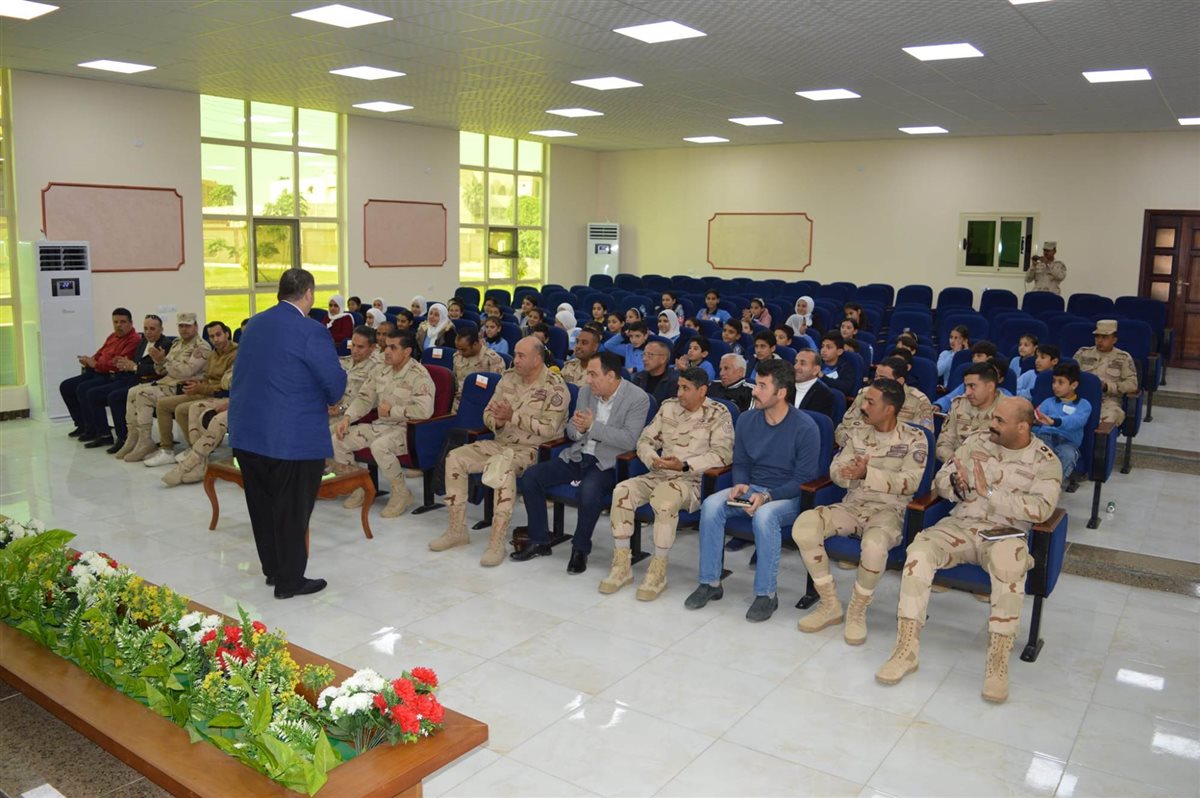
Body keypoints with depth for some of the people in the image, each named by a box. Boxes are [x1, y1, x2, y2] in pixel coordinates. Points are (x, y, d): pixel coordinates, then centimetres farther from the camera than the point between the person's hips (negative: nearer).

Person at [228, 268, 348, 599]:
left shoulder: (255, 324, 8)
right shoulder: (311, 331, -15)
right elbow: (335, 383, -16)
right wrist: (329, 398, 7)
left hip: (247, 432, 7)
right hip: (294, 437, -7)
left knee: (262, 504, 17)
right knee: (292, 510, 4)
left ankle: (272, 568, 31)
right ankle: (289, 580, 13)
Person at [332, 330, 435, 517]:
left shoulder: (419, 376, -16)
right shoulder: (382, 371, 9)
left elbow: (425, 410, -28)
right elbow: (364, 398, 16)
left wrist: (391, 410, -17)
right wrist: (347, 418, -2)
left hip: (407, 429, -8)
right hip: (380, 425, 8)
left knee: (379, 446, -36)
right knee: (338, 440, -4)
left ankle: (401, 493, -13)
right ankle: (359, 487, 12)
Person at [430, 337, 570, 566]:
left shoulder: (555, 387, -11)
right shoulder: (508, 378, 9)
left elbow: (549, 428, -20)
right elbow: (488, 414, 12)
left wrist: (513, 416, -22)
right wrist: (498, 421, -12)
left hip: (532, 449, -7)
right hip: (500, 443, 7)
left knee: (502, 466, -38)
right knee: (455, 458, -10)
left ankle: (497, 543, -33)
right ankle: (457, 530, -1)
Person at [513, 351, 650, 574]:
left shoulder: (638, 399, -10)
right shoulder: (586, 391, 8)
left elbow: (629, 440, -19)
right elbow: (571, 431, 14)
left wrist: (592, 426, -21)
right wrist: (578, 428, -11)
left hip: (607, 463, -6)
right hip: (577, 456, 6)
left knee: (589, 490, -37)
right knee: (529, 477, -11)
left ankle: (581, 548, -12)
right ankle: (539, 541, 3)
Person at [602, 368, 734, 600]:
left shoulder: (718, 415, -3)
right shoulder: (668, 407, 14)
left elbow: (723, 454, -15)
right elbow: (645, 440, 14)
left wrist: (685, 465, -24)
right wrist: (653, 459, -10)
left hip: (694, 480, -5)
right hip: (660, 475, 6)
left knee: (665, 498, -37)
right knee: (622, 491, -20)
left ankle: (658, 573, -24)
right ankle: (622, 566, -13)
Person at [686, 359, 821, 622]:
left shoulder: (805, 428, -14)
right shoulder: (747, 420, 2)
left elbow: (804, 479, -14)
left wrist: (767, 496, -24)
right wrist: (741, 484, -11)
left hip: (789, 497, -5)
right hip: (752, 489, 5)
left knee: (764, 515, -38)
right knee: (711, 505, -23)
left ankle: (766, 594, -21)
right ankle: (710, 583, -12)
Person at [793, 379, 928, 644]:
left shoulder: (914, 439, -3)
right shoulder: (857, 433, 10)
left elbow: (910, 483, -15)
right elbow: (836, 471, 4)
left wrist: (867, 473, -27)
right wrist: (848, 473, -22)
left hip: (889, 510, -4)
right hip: (852, 505, 4)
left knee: (874, 545, -40)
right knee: (803, 525, -24)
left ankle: (857, 611, -11)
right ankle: (830, 604, -10)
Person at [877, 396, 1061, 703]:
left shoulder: (1045, 461, -1)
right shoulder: (976, 442, 7)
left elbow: (1040, 509, -17)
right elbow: (940, 481, 9)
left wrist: (989, 492, -20)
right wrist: (956, 485, -15)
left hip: (1005, 534, -3)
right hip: (961, 525, 3)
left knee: (1009, 566, -38)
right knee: (918, 551, -27)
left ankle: (998, 662, -25)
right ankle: (907, 648, -22)